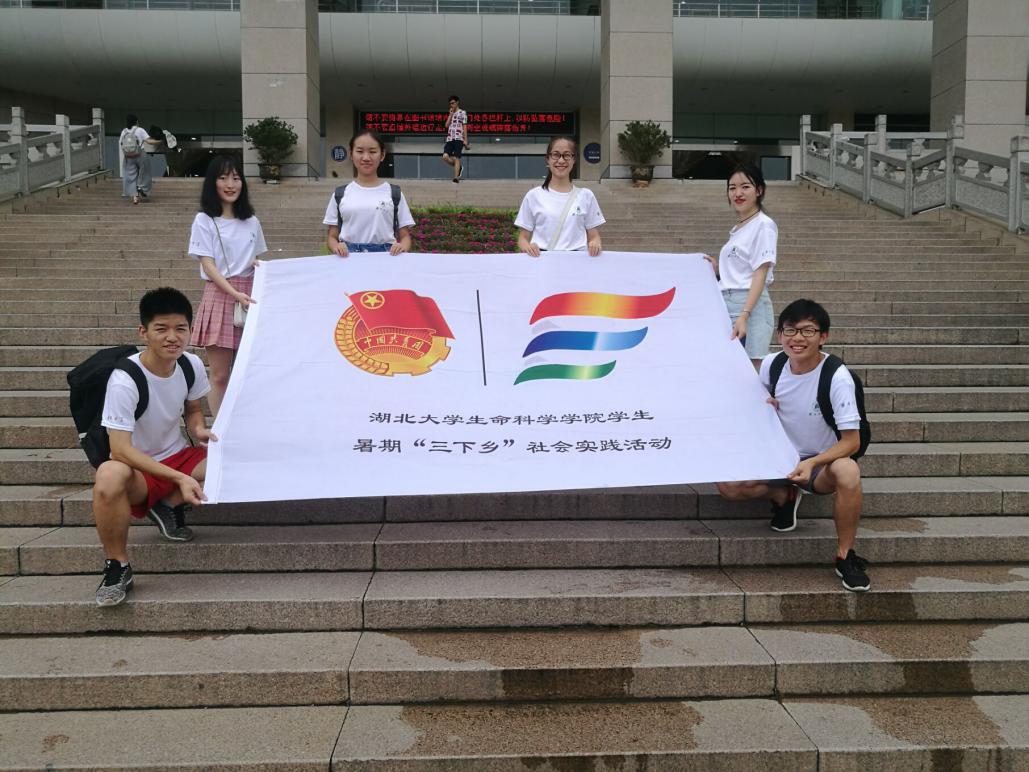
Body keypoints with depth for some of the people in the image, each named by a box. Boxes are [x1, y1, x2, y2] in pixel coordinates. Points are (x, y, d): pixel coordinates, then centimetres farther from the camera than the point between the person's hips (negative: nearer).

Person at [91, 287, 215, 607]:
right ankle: (117, 566, -17)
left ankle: (170, 505, 3)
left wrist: (199, 430, -12)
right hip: (137, 468, -5)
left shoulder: (191, 365, -7)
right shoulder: (124, 380, -24)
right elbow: (121, 450, -26)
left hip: (178, 457, 6)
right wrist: (179, 478, -34)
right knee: (109, 477, -41)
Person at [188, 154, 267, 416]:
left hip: (249, 295, 4)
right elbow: (208, 266, -7)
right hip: (219, 295, -4)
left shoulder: (251, 221, 14)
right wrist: (236, 294, -19)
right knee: (220, 375, -2)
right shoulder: (204, 221, 0)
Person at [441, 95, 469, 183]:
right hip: (449, 139, 5)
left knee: (456, 158, -12)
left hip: (458, 138, -5)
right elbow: (447, 125, 10)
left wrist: (465, 140, -7)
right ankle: (459, 168, 11)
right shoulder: (450, 114, 23)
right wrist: (450, 114, 4)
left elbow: (465, 127, 0)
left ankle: (456, 177, -16)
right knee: (445, 157, -10)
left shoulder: (462, 113, 6)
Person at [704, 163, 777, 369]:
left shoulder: (763, 225, -5)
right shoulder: (737, 228, 19)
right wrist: (717, 268, 8)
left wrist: (744, 316, -22)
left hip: (749, 306, -8)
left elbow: (760, 274, -13)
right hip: (726, 306, 8)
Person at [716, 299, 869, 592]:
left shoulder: (837, 377, -21)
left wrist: (811, 463, -36)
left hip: (822, 462, -4)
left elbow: (851, 441, -21)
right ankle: (783, 495, 11)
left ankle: (845, 556, -18)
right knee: (727, 485, -21)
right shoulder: (770, 364, -7)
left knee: (848, 470, -39)